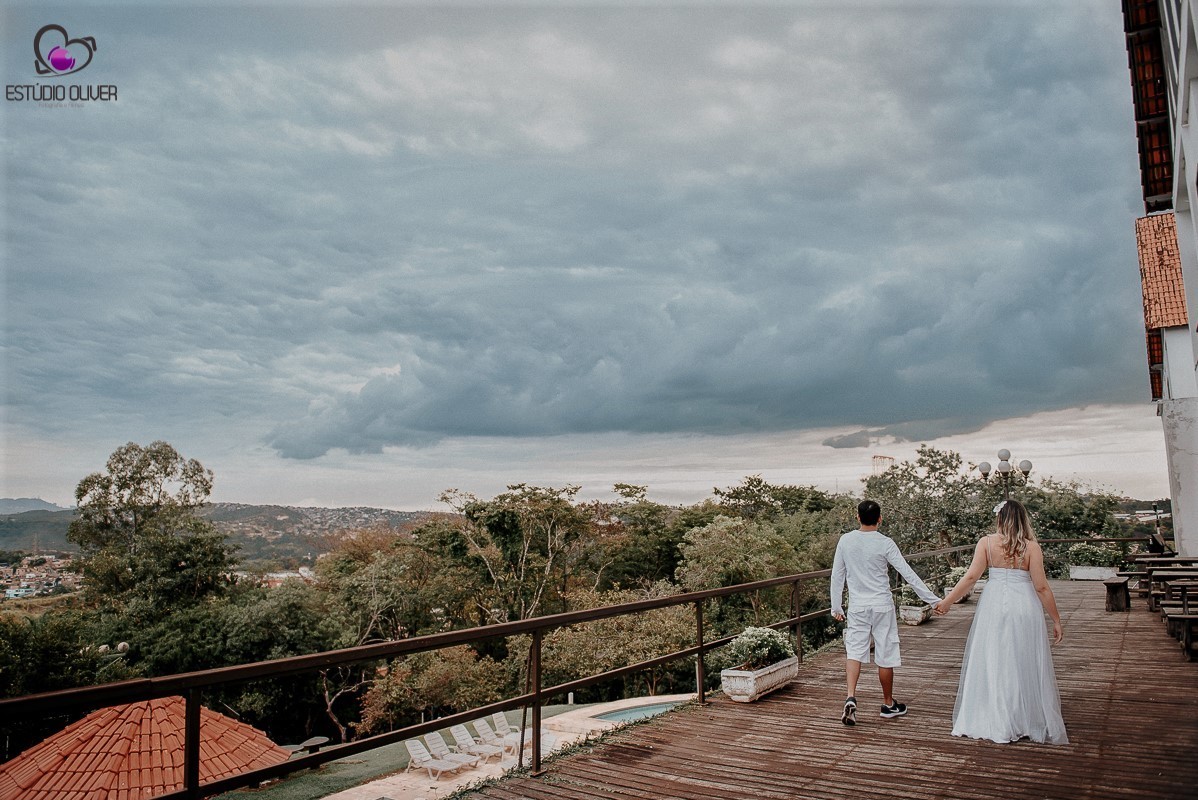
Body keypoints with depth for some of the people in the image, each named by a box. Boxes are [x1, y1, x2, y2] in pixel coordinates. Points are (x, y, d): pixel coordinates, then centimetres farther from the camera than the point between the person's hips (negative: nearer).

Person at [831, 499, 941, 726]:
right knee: (885, 655, 10)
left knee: (854, 651, 1)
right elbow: (908, 573, -10)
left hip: (857, 606, 1)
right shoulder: (885, 543, -10)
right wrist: (932, 599, -3)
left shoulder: (845, 541, -2)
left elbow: (837, 575, 3)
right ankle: (888, 704, 24)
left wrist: (836, 606, 13)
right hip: (882, 605, -1)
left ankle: (851, 698, -18)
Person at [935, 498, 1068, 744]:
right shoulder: (1031, 546, -6)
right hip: (1024, 607, 0)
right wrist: (1056, 620, 3)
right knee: (1025, 665, 10)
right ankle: (1032, 723, 20)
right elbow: (1041, 587, -7)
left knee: (992, 662, 9)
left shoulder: (986, 542, -4)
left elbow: (971, 577, -8)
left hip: (994, 606, 0)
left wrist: (947, 601, 1)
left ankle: (993, 722, 17)